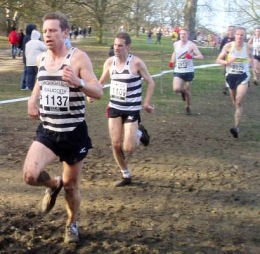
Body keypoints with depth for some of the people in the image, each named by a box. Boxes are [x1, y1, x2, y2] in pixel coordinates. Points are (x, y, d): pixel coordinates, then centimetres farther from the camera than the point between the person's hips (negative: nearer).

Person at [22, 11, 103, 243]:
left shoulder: (79, 58, -13)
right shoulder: (41, 59, 4)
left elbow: (99, 92, -17)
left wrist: (78, 82, -36)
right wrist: (33, 100, 6)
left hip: (74, 133, -3)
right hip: (47, 131, 4)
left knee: (71, 185, 10)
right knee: (30, 175, -18)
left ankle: (72, 225, 39)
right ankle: (53, 185, 19)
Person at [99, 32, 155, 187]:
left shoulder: (136, 63, -14)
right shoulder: (110, 62, -1)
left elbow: (151, 83, -5)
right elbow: (102, 81, 14)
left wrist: (146, 103, -11)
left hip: (132, 110, -4)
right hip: (114, 108, 4)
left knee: (128, 149, -8)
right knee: (116, 145, 1)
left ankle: (139, 133, 26)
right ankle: (126, 176, 21)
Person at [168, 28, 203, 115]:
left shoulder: (191, 45, -13)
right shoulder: (176, 44, 1)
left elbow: (201, 56, -18)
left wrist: (193, 56, -37)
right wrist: (172, 62, 8)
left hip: (188, 71, -2)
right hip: (178, 71, 2)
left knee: (187, 91, 7)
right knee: (176, 89, -16)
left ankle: (188, 107, 33)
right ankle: (183, 91, 23)